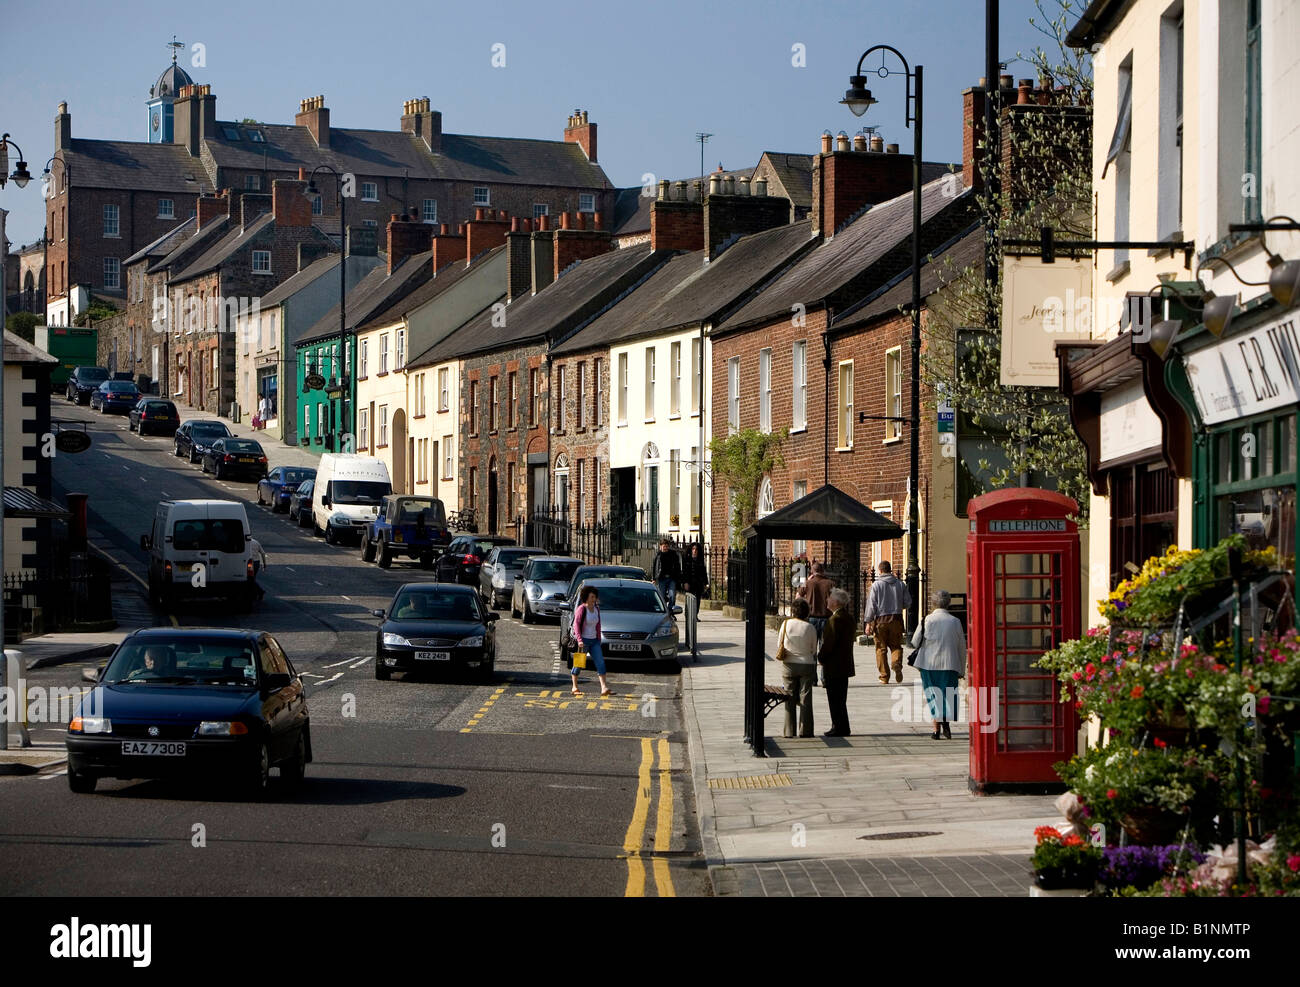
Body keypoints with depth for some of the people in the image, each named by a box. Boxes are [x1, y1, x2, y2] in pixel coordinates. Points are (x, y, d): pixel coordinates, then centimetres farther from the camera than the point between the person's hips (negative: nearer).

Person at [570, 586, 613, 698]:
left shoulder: (596, 609, 10)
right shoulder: (581, 609, -10)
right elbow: (576, 624, -16)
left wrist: (599, 639, 15)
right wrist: (579, 639, -25)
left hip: (594, 640, 6)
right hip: (583, 640, -6)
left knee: (600, 662, -5)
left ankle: (604, 688, -10)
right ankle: (575, 687, 16)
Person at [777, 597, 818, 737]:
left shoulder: (786, 624, -6)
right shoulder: (810, 628, -7)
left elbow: (779, 645, 1)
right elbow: (814, 651, 0)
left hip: (789, 665, 1)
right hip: (807, 665, -1)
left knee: (790, 699, 7)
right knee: (805, 699, 5)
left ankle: (789, 731, 9)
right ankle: (805, 731, 4)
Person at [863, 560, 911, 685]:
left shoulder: (876, 585, -5)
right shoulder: (901, 584, 5)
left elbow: (871, 604, -8)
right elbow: (908, 603, 8)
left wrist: (868, 622, -5)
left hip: (880, 619, -2)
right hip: (896, 619, 2)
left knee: (881, 648, 6)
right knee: (896, 645, 11)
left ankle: (884, 676, 6)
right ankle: (897, 663, -19)